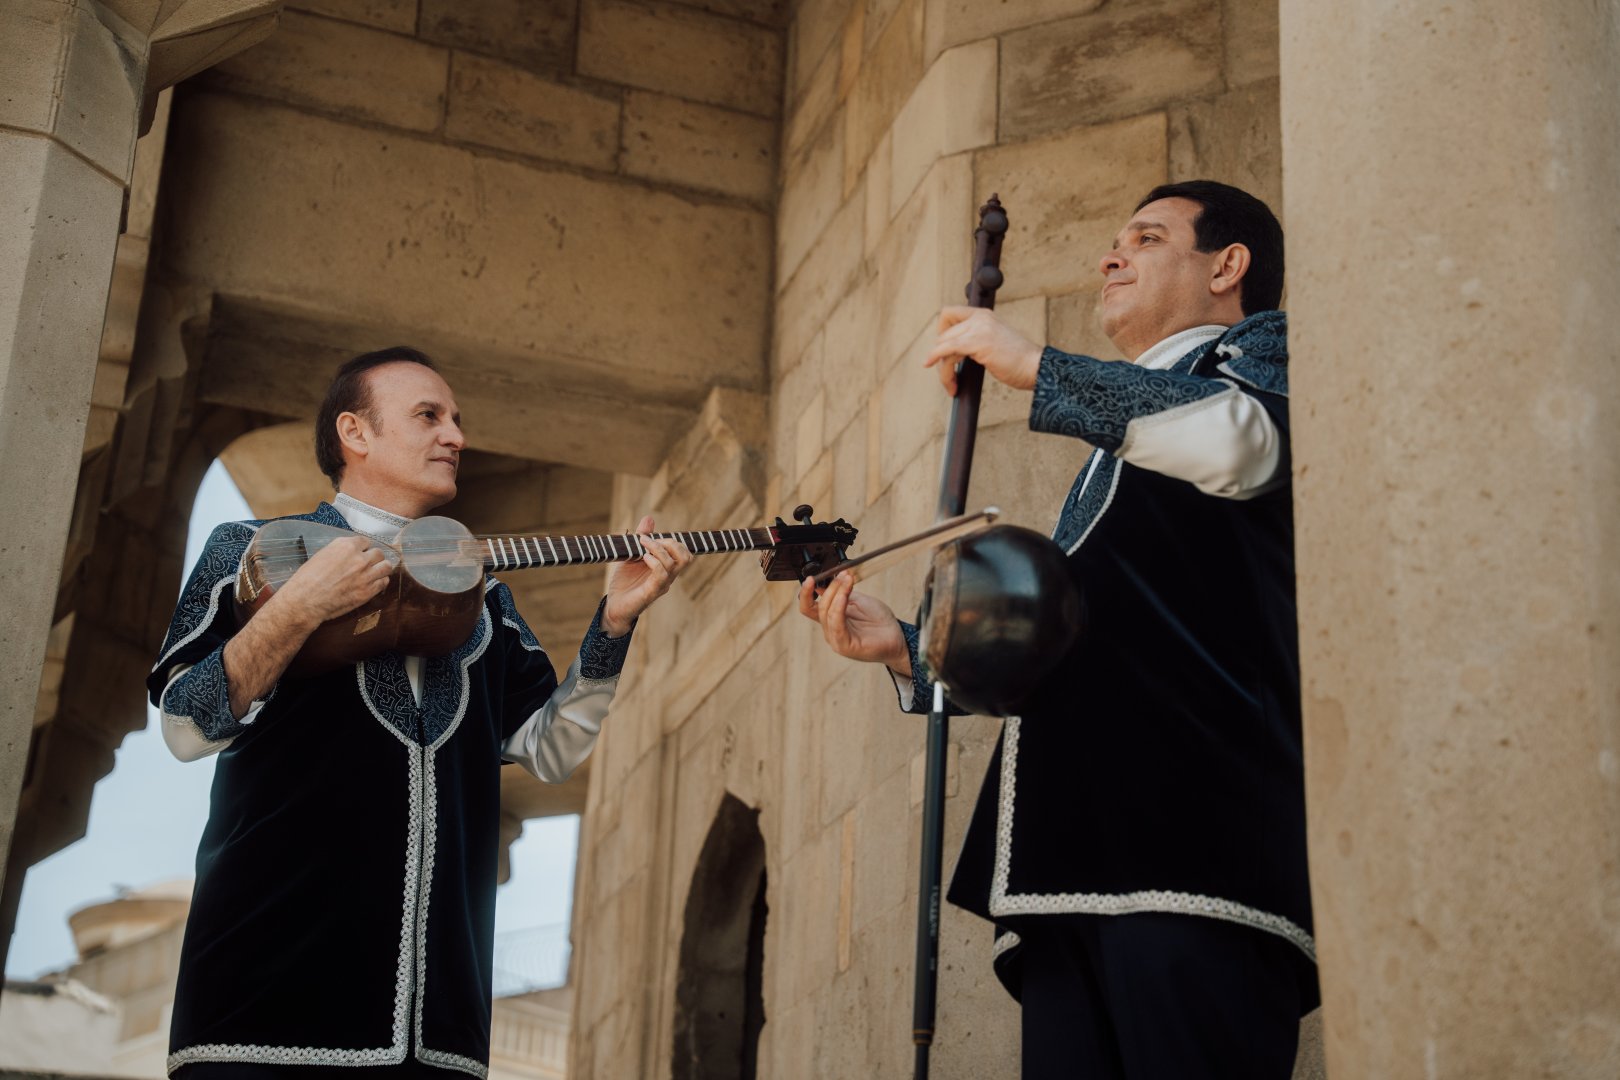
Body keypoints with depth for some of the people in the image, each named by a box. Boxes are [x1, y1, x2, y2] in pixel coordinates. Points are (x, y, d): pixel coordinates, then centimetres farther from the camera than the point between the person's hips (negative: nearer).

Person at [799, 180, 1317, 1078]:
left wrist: (1028, 364, -5)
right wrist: (905, 648, 19)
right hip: (1076, 861, 8)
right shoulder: (1108, 464, 37)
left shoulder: (1257, 347, 14)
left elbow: (1237, 441, -13)